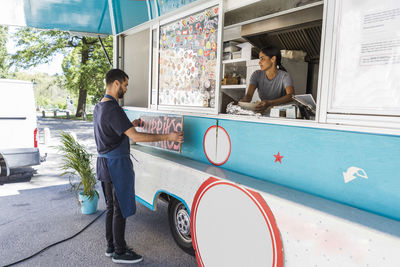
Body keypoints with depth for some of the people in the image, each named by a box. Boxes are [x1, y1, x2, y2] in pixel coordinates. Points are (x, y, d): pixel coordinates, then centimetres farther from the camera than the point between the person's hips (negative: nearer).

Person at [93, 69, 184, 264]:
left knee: (111, 206, 17)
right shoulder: (113, 109, -20)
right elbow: (135, 137, -25)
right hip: (117, 164, -10)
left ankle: (111, 246, 29)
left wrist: (131, 124, 28)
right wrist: (167, 137, -24)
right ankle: (119, 252, 13)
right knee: (120, 209, 1)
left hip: (104, 162, 10)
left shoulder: (98, 107, 12)